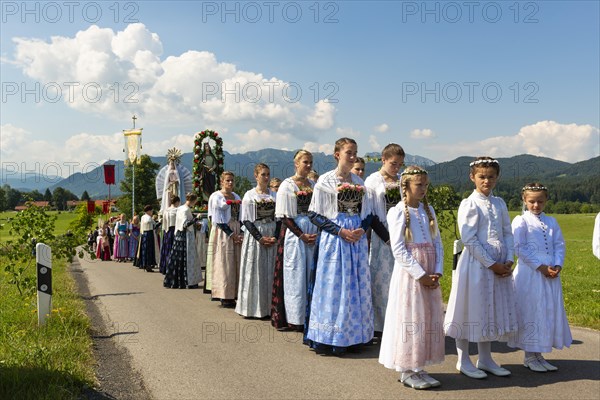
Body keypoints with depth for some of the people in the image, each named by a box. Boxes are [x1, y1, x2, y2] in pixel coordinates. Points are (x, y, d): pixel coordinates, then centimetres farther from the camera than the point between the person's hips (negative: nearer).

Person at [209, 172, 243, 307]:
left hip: (237, 232, 6)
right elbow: (219, 220, -8)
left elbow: (240, 217, 12)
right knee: (225, 263, -5)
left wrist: (241, 234, -3)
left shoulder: (236, 197, 16)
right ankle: (225, 297, 1)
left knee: (236, 264, 4)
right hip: (224, 233, -5)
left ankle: (233, 295, 10)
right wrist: (232, 235, -13)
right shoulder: (217, 197, -2)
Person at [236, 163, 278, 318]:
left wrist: (276, 236, -8)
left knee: (270, 272, 4)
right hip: (255, 236, -3)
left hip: (272, 236, 3)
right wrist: (260, 238, -13)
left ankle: (268, 307, 12)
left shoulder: (274, 195, 8)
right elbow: (246, 220, -5)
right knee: (255, 271, 0)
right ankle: (253, 307, 9)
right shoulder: (249, 195, -1)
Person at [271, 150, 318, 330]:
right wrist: (302, 235, -13)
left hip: (313, 234, 5)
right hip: (294, 233, -4)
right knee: (295, 274, -1)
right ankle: (294, 318, 8)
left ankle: (310, 315, 16)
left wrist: (317, 233, -5)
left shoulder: (314, 185, 11)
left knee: (311, 274, 7)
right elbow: (285, 216, -8)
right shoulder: (287, 185, -3)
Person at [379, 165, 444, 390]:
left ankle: (418, 367, 22)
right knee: (409, 317, 0)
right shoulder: (397, 212, -8)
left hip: (430, 276, 6)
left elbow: (437, 243, 8)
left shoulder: (429, 210, 10)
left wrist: (437, 272, -5)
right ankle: (406, 371, 12)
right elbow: (398, 250, -13)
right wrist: (420, 274, -15)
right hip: (409, 273, -6)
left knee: (429, 318, 10)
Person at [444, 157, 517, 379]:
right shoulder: (469, 204, -9)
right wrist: (491, 264, -16)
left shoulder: (499, 203, 10)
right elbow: (469, 239, -15)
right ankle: (463, 361, 17)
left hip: (499, 265, 6)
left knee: (492, 310, 13)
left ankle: (485, 359, 28)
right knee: (471, 310, 2)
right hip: (476, 263, -6)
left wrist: (508, 260, -4)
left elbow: (507, 233, 10)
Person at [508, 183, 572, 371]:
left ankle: (538, 355, 20)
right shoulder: (521, 221, -3)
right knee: (530, 312, -1)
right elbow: (520, 248, -10)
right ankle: (529, 356, 11)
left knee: (550, 312, 8)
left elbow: (560, 245, 9)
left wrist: (558, 266, -7)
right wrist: (540, 267, -15)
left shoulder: (551, 222, 14)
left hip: (551, 275, 6)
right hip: (529, 273, -6)